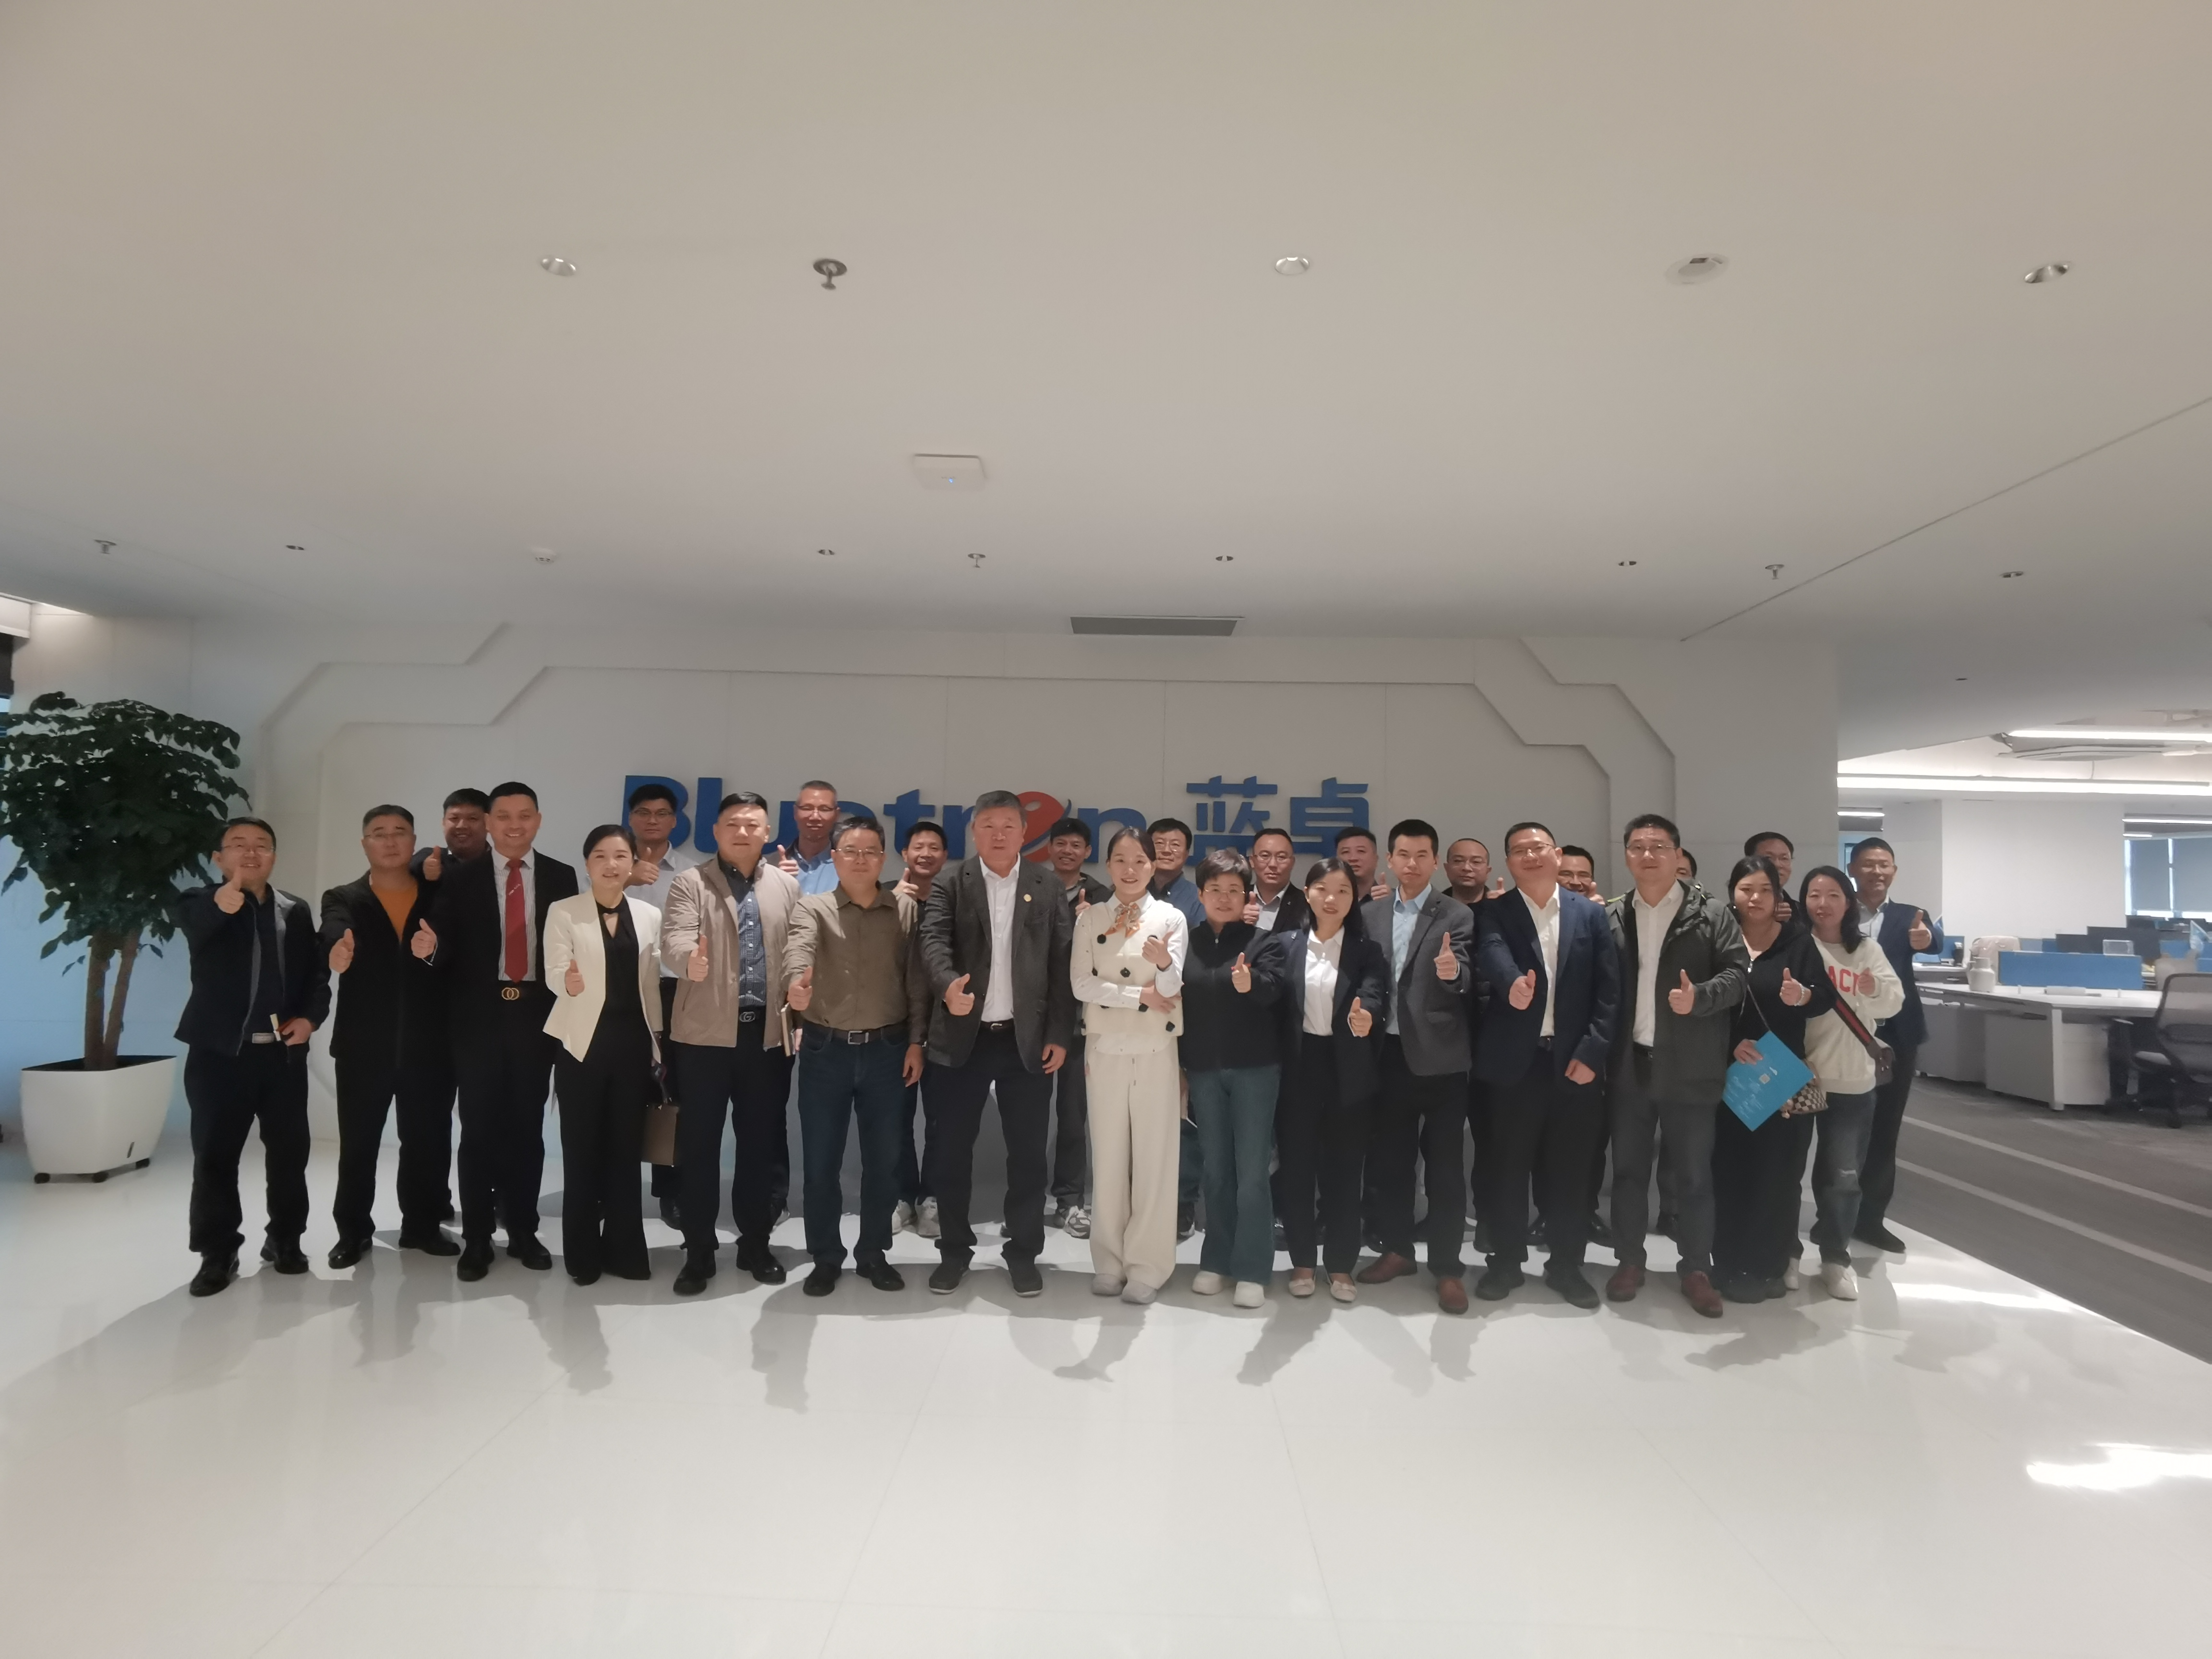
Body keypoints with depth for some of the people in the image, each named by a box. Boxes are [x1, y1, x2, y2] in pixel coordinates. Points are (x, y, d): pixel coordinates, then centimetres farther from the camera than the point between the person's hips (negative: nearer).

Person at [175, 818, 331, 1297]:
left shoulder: (296, 912, 11)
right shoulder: (200, 902, 0)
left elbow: (317, 971, 11)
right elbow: (197, 929, -25)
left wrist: (310, 1016, -6)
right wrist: (229, 896, -47)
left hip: (284, 1051, 3)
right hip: (220, 1051, -3)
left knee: (289, 1150, 8)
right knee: (215, 1155, 3)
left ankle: (285, 1240, 22)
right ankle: (218, 1253, 15)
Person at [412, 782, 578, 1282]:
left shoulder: (561, 877, 4)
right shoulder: (460, 879, 2)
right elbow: (449, 949, -4)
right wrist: (429, 946, -25)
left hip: (536, 1015, 1)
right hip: (479, 1016, -1)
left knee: (528, 1127, 9)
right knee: (479, 1128, 4)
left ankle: (523, 1231, 21)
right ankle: (476, 1238, 16)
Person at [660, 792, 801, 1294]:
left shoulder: (786, 885, 9)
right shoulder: (691, 883, 0)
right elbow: (675, 936, -16)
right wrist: (691, 959, -38)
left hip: (768, 1034, 3)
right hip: (705, 1034, -2)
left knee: (761, 1144, 11)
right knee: (699, 1145, 5)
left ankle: (755, 1244, 25)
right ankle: (699, 1252, 18)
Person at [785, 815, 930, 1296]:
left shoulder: (905, 909, 4)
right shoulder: (813, 908, -1)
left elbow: (916, 979, 4)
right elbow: (799, 953, -21)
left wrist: (916, 1041, 0)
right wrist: (796, 985, -43)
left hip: (887, 1050, 1)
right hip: (825, 1050, -1)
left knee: (883, 1159, 10)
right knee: (821, 1160, 7)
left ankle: (874, 1254, 26)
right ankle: (826, 1258, 23)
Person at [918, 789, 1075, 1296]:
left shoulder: (1047, 886, 5)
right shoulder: (950, 885, 2)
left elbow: (1062, 963, 3)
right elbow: (934, 940, -14)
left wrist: (1059, 1035, -3)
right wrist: (949, 985, -35)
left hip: (1028, 1040, 0)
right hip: (962, 1039, 0)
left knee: (1028, 1154, 7)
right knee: (950, 1152, 7)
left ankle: (1023, 1253, 23)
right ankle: (955, 1250, 25)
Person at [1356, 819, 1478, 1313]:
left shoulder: (1457, 916, -4)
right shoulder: (1370, 913, 8)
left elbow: (1464, 978, -17)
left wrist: (1452, 971, -38)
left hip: (1439, 1056, -4)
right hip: (1387, 1053, 4)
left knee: (1445, 1164, 4)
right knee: (1389, 1157, 14)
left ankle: (1447, 1268, 14)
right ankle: (1397, 1248, 30)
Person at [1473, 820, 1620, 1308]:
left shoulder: (1591, 914, 5)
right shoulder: (1495, 914, -1)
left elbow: (1609, 989, 0)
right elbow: (1492, 954, -23)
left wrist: (1593, 1051, -9)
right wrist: (1512, 982, -46)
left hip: (1575, 1060, 1)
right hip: (1516, 1061, -1)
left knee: (1569, 1169, 10)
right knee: (1511, 1166, 8)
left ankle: (1566, 1265, 26)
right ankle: (1506, 1261, 23)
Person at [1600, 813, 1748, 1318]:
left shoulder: (1712, 913, -1)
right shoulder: (1611, 917, 7)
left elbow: (1739, 972, -6)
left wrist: (1699, 997, -24)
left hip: (1690, 1068, -2)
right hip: (1630, 1064, 2)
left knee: (1693, 1173, 8)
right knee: (1628, 1167, 12)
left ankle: (1696, 1270, 22)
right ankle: (1629, 1261, 25)